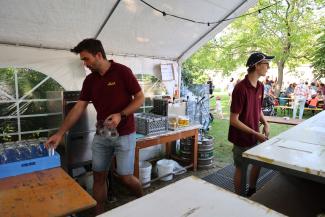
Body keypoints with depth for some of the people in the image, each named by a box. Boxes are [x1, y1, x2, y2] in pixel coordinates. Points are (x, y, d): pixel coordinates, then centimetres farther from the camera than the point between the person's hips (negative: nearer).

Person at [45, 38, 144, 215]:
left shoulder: (122, 71, -10)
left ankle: (144, 199, 31)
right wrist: (60, 133, 2)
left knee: (125, 177, 2)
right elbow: (78, 108, 6)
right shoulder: (90, 80, 6)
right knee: (98, 176, 10)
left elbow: (140, 98, -8)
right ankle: (98, 213, 28)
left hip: (124, 134, -5)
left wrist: (121, 115, -21)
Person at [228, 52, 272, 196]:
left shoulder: (260, 86, 1)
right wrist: (256, 134, -20)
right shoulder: (240, 88, -24)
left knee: (258, 163, 23)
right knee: (241, 168, 9)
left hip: (256, 136, 8)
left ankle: (252, 191, 47)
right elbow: (234, 120, -23)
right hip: (242, 138, -8)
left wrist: (265, 123, 0)